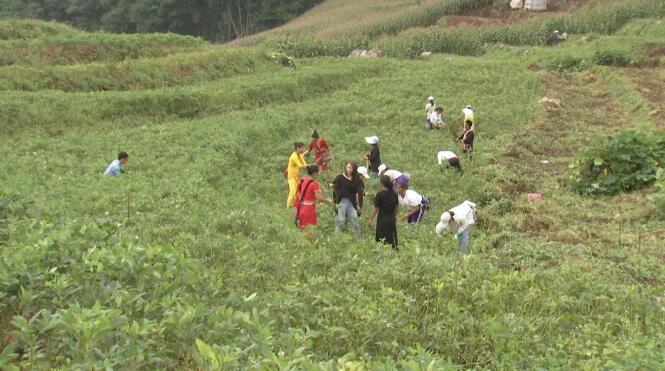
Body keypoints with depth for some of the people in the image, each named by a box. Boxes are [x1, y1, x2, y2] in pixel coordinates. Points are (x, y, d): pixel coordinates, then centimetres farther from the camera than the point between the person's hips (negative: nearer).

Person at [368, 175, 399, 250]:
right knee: (393, 238, 14)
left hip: (382, 219, -5)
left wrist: (371, 219, -2)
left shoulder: (380, 194, -14)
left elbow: (376, 208, -11)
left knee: (381, 239, 2)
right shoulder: (394, 194, 2)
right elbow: (397, 206, 12)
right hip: (392, 219, 5)